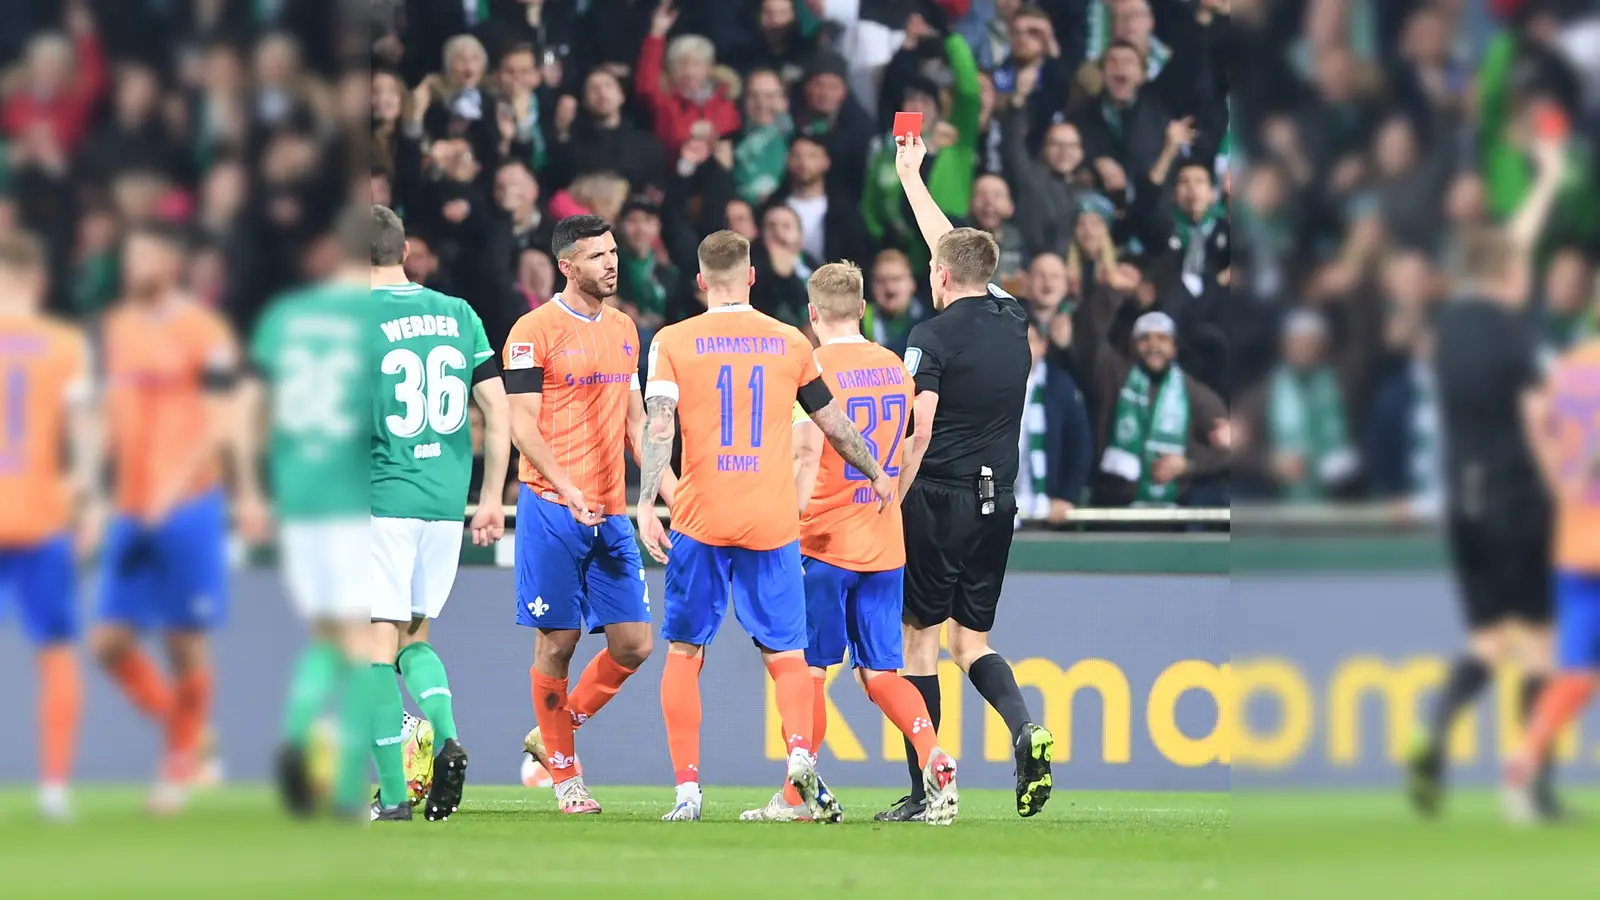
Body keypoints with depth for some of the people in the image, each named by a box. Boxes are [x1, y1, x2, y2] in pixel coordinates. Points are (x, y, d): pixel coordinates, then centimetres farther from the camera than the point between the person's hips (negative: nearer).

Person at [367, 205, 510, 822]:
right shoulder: (458, 315, 8)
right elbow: (498, 411, 8)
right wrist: (492, 499, 14)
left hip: (380, 499, -5)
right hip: (446, 503, 5)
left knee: (380, 642, 0)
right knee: (414, 636, 18)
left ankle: (393, 795, -5)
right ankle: (446, 736, -7)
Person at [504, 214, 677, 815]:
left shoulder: (624, 329, 14)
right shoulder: (535, 331, -7)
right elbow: (523, 424, -10)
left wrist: (663, 481, 10)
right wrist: (567, 488, -22)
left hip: (611, 511, 6)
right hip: (553, 510, -6)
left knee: (633, 644, 1)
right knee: (558, 641, -2)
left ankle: (554, 735, 21)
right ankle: (563, 774, 10)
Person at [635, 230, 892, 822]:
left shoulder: (673, 342, 2)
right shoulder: (790, 342, 7)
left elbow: (658, 427, -10)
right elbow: (834, 424, 15)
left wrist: (646, 505, -14)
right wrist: (877, 476, 30)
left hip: (700, 522, -1)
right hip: (773, 523, 1)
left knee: (684, 651, 10)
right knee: (785, 653, 5)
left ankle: (687, 789, 4)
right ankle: (800, 751, -23)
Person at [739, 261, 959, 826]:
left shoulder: (814, 369, -10)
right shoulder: (895, 368, 10)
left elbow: (807, 458, -19)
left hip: (825, 541, -5)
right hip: (885, 544, 5)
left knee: (809, 668, 3)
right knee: (879, 671, 7)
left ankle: (796, 797, 8)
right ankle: (933, 757, -16)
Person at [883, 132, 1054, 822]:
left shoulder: (934, 337, -9)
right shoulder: (1012, 321, 9)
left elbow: (918, 433, -17)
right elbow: (957, 247, 24)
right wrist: (911, 179, 35)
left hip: (941, 500, -6)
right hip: (999, 502, 6)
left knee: (919, 637, 2)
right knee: (971, 640, 13)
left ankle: (923, 791, 1)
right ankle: (1024, 726, -15)